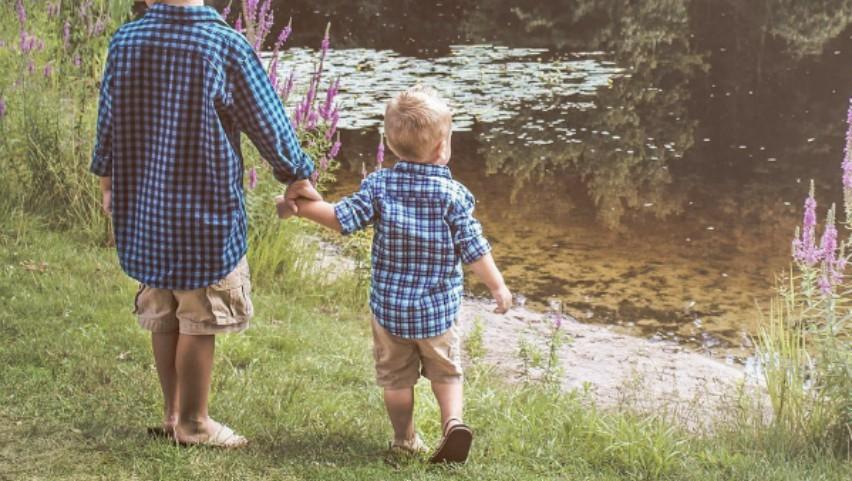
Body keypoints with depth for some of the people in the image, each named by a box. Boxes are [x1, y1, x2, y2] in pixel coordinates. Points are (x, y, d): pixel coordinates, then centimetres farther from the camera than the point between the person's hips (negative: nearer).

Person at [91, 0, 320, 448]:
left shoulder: (124, 41, -4)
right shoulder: (227, 46, -14)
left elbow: (107, 121, 6)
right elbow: (267, 120, -6)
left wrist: (108, 182, 23)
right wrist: (297, 175, 8)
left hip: (143, 208, 5)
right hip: (205, 210, -5)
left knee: (162, 316, 17)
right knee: (199, 322, 6)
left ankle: (172, 412, 27)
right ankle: (193, 422, 16)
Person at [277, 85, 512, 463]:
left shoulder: (379, 185, -9)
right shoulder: (453, 194, -12)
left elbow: (343, 219, -9)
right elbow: (474, 250, -10)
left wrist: (299, 207, 3)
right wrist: (498, 287, 3)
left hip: (388, 306, 1)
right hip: (437, 309, -1)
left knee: (396, 377, 16)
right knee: (446, 372, 16)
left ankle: (405, 440, 24)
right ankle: (453, 422, -5)